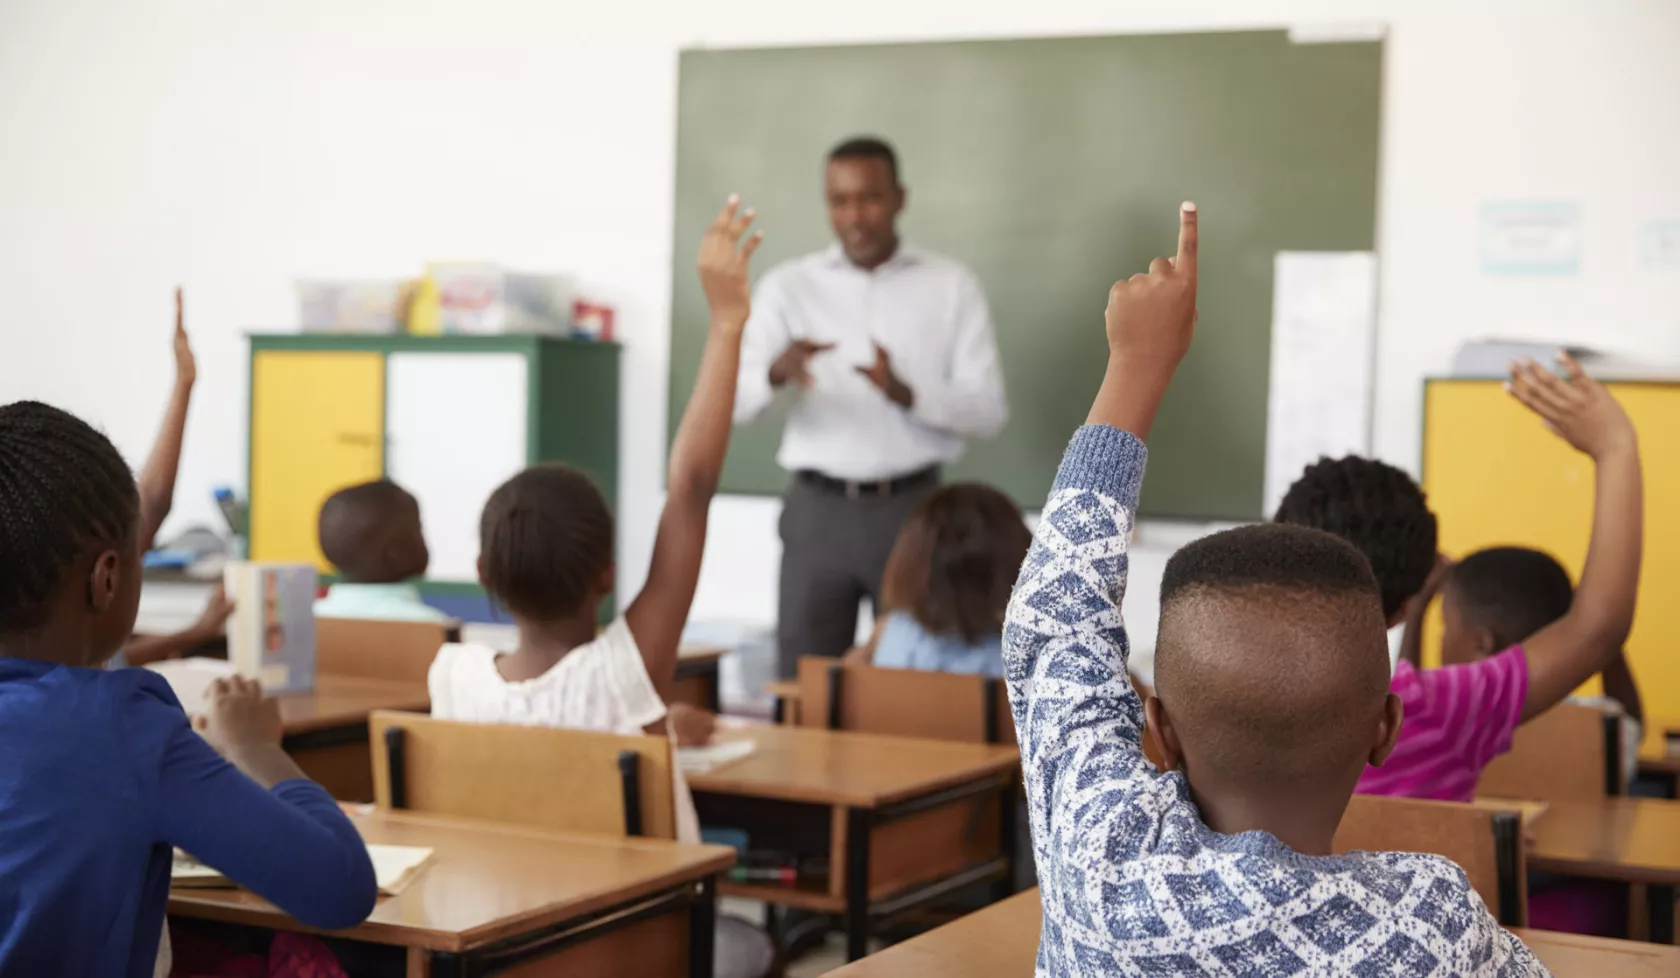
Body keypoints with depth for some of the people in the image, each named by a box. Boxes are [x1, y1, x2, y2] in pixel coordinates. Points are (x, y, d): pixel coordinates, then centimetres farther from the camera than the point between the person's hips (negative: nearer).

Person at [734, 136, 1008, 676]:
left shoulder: (952, 287, 2)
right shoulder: (788, 286, 3)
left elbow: (989, 410, -4)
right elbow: (732, 402, -7)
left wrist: (906, 393, -22)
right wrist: (776, 373, -29)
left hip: (912, 509, -1)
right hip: (817, 511, 1)